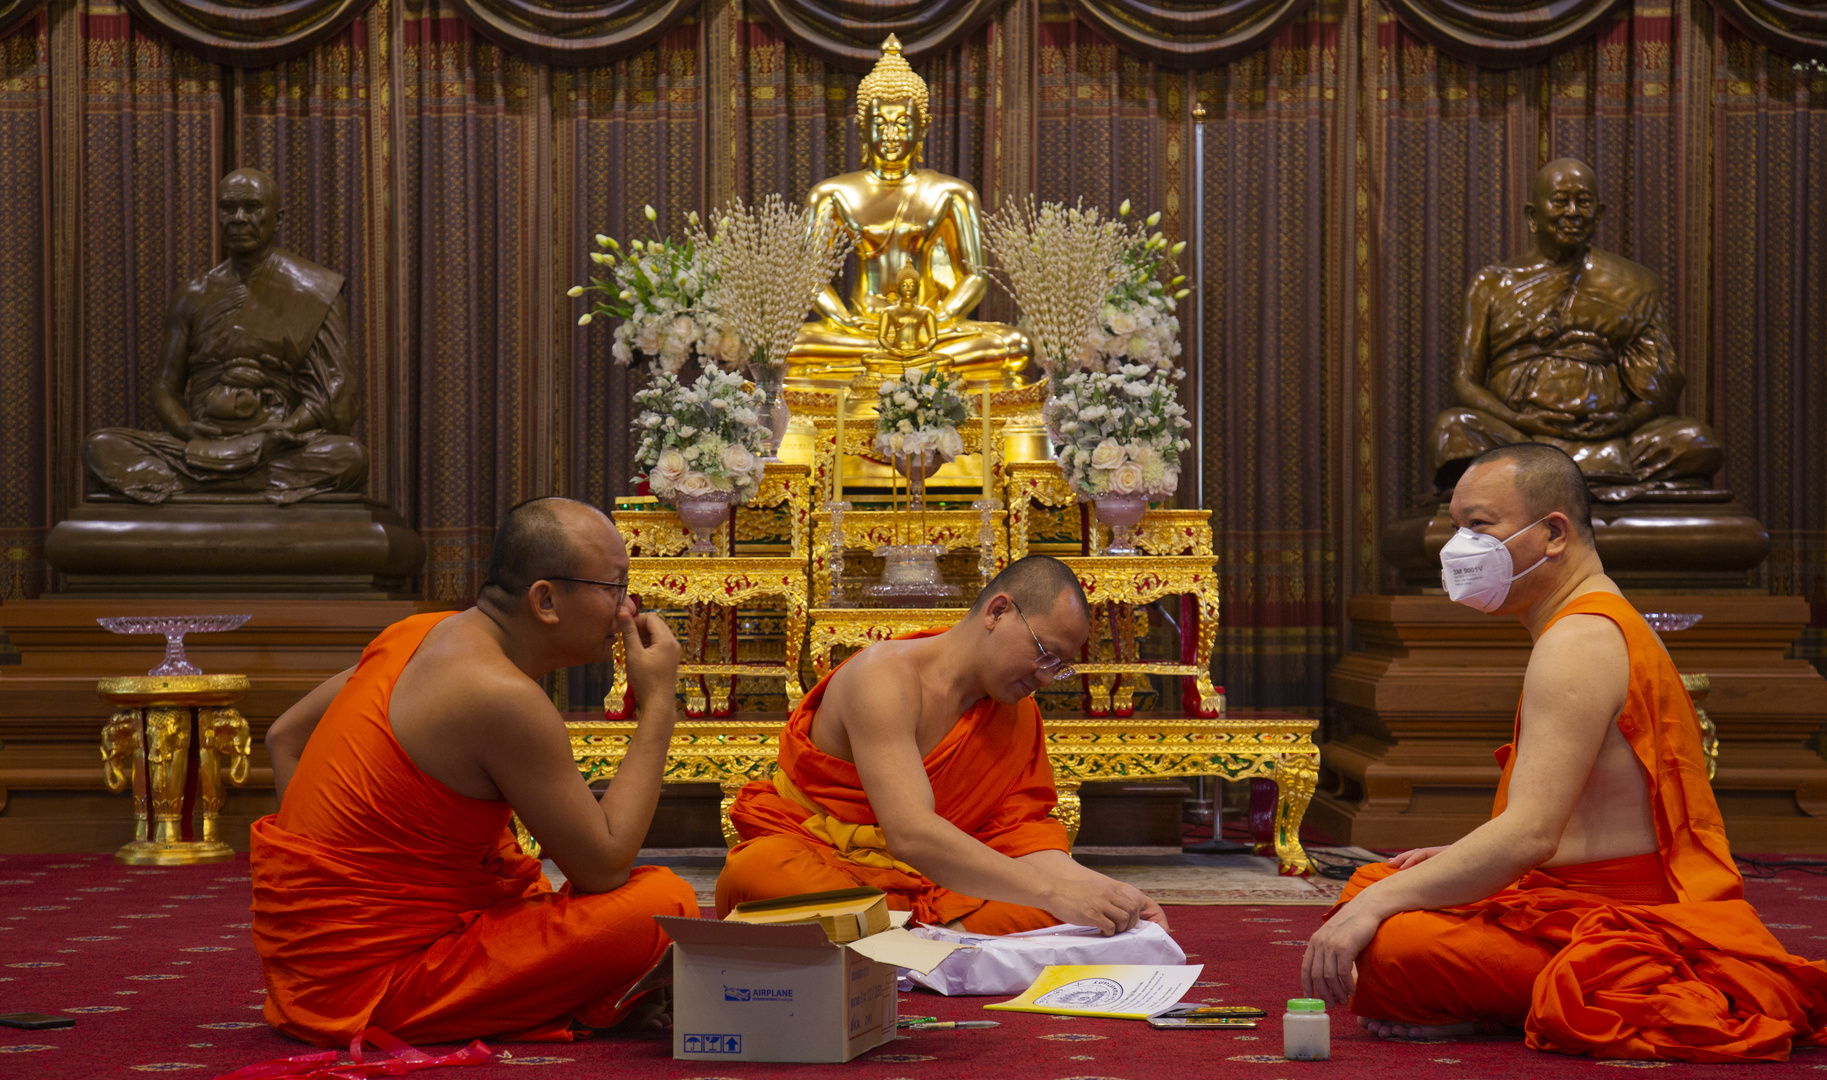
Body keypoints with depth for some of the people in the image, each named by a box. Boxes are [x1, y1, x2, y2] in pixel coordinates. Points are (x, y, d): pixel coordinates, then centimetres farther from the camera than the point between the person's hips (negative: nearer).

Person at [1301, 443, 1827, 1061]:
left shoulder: (1579, 643, -17)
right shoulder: (1604, 626, 18)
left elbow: (1530, 835, -26)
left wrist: (1376, 903, -24)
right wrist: (1459, 862, 16)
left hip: (1620, 928, -11)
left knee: (1377, 949, -27)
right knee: (1370, 885, 15)